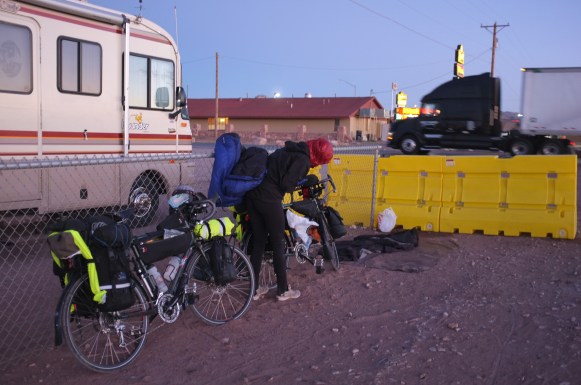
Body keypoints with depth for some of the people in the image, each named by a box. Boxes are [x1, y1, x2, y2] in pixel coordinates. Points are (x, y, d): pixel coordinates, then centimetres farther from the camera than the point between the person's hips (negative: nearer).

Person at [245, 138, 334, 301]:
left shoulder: (289, 150, 18)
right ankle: (283, 291, 18)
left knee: (258, 243, 16)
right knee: (278, 245, 6)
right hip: (269, 200, -9)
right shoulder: (302, 159, -9)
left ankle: (254, 289, 23)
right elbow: (286, 184, -16)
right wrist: (304, 183, 3)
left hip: (251, 195, 9)